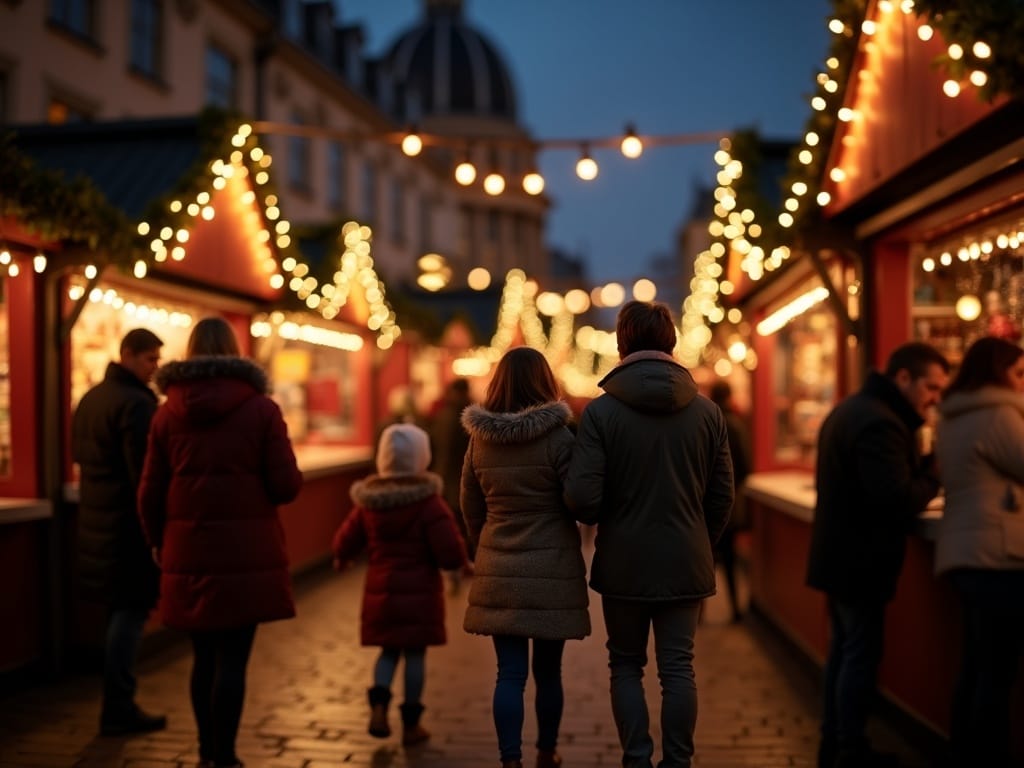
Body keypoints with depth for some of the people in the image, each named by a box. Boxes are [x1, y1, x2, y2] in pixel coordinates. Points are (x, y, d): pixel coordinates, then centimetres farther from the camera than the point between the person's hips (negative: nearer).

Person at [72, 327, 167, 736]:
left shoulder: (90, 398, 14)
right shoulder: (136, 402, -16)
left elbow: (80, 456, 19)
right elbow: (145, 471, -20)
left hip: (97, 520, 10)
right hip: (129, 522, -10)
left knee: (118, 609, 16)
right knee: (131, 611, -3)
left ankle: (117, 702, 21)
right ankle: (118, 709, 0)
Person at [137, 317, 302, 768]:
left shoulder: (168, 413, 4)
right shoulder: (260, 408, -4)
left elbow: (150, 493, 5)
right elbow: (286, 486, -8)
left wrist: (157, 542, 22)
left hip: (189, 553, 3)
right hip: (247, 553, -3)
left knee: (204, 657, 15)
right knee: (232, 659, 2)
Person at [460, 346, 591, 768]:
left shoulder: (479, 439, 2)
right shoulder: (558, 437, -11)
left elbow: (471, 510, 11)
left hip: (498, 570, 2)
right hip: (552, 567, -2)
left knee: (509, 673, 5)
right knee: (548, 671, 13)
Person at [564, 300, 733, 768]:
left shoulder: (600, 411, -10)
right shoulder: (707, 412, -1)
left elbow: (581, 498, -13)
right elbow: (722, 496, 3)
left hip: (623, 563, -2)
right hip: (685, 562, 2)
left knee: (626, 665, 12)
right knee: (678, 668, 9)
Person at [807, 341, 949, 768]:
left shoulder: (849, 411, 14)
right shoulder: (880, 423, -22)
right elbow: (898, 499, -28)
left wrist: (920, 467, 3)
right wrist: (934, 473, -12)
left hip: (839, 554, 11)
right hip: (860, 561, -11)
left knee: (843, 650, 17)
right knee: (861, 656, -2)